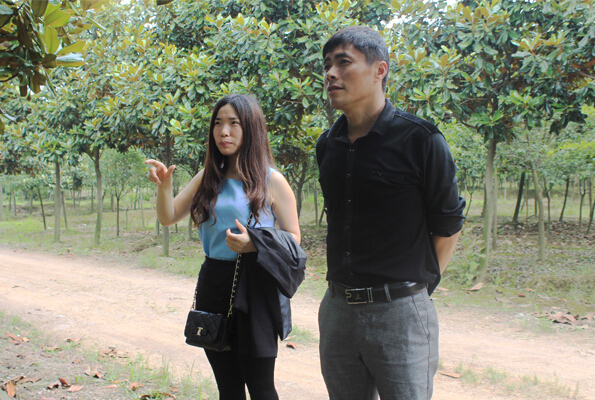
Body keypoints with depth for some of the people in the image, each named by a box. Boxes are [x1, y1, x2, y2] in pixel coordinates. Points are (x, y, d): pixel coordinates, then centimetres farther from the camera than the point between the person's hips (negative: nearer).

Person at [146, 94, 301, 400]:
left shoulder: (271, 181, -5)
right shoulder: (208, 178, 10)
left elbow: (293, 238, -2)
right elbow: (168, 218, 11)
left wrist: (254, 244, -19)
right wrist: (164, 185, -8)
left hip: (254, 287, -5)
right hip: (212, 285, 5)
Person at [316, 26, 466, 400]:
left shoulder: (420, 140, -10)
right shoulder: (327, 145, 8)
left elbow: (447, 226, -2)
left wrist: (419, 286, 5)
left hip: (400, 313, -5)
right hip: (338, 310, 6)